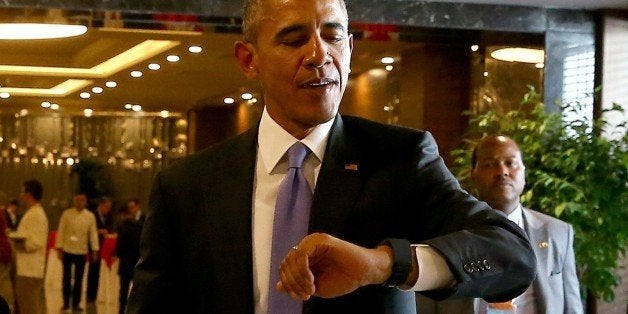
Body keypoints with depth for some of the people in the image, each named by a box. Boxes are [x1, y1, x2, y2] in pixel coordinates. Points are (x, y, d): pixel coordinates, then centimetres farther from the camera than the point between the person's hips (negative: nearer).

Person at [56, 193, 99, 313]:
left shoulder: (90, 216, 2)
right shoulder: (67, 214, -2)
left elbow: (93, 233, 2)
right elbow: (61, 231, -2)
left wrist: (95, 250, -3)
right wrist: (59, 248, -7)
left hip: (82, 251, 1)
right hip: (68, 250, -1)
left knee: (79, 278, 7)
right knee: (67, 278, 6)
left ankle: (76, 304, 15)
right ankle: (66, 303, 15)